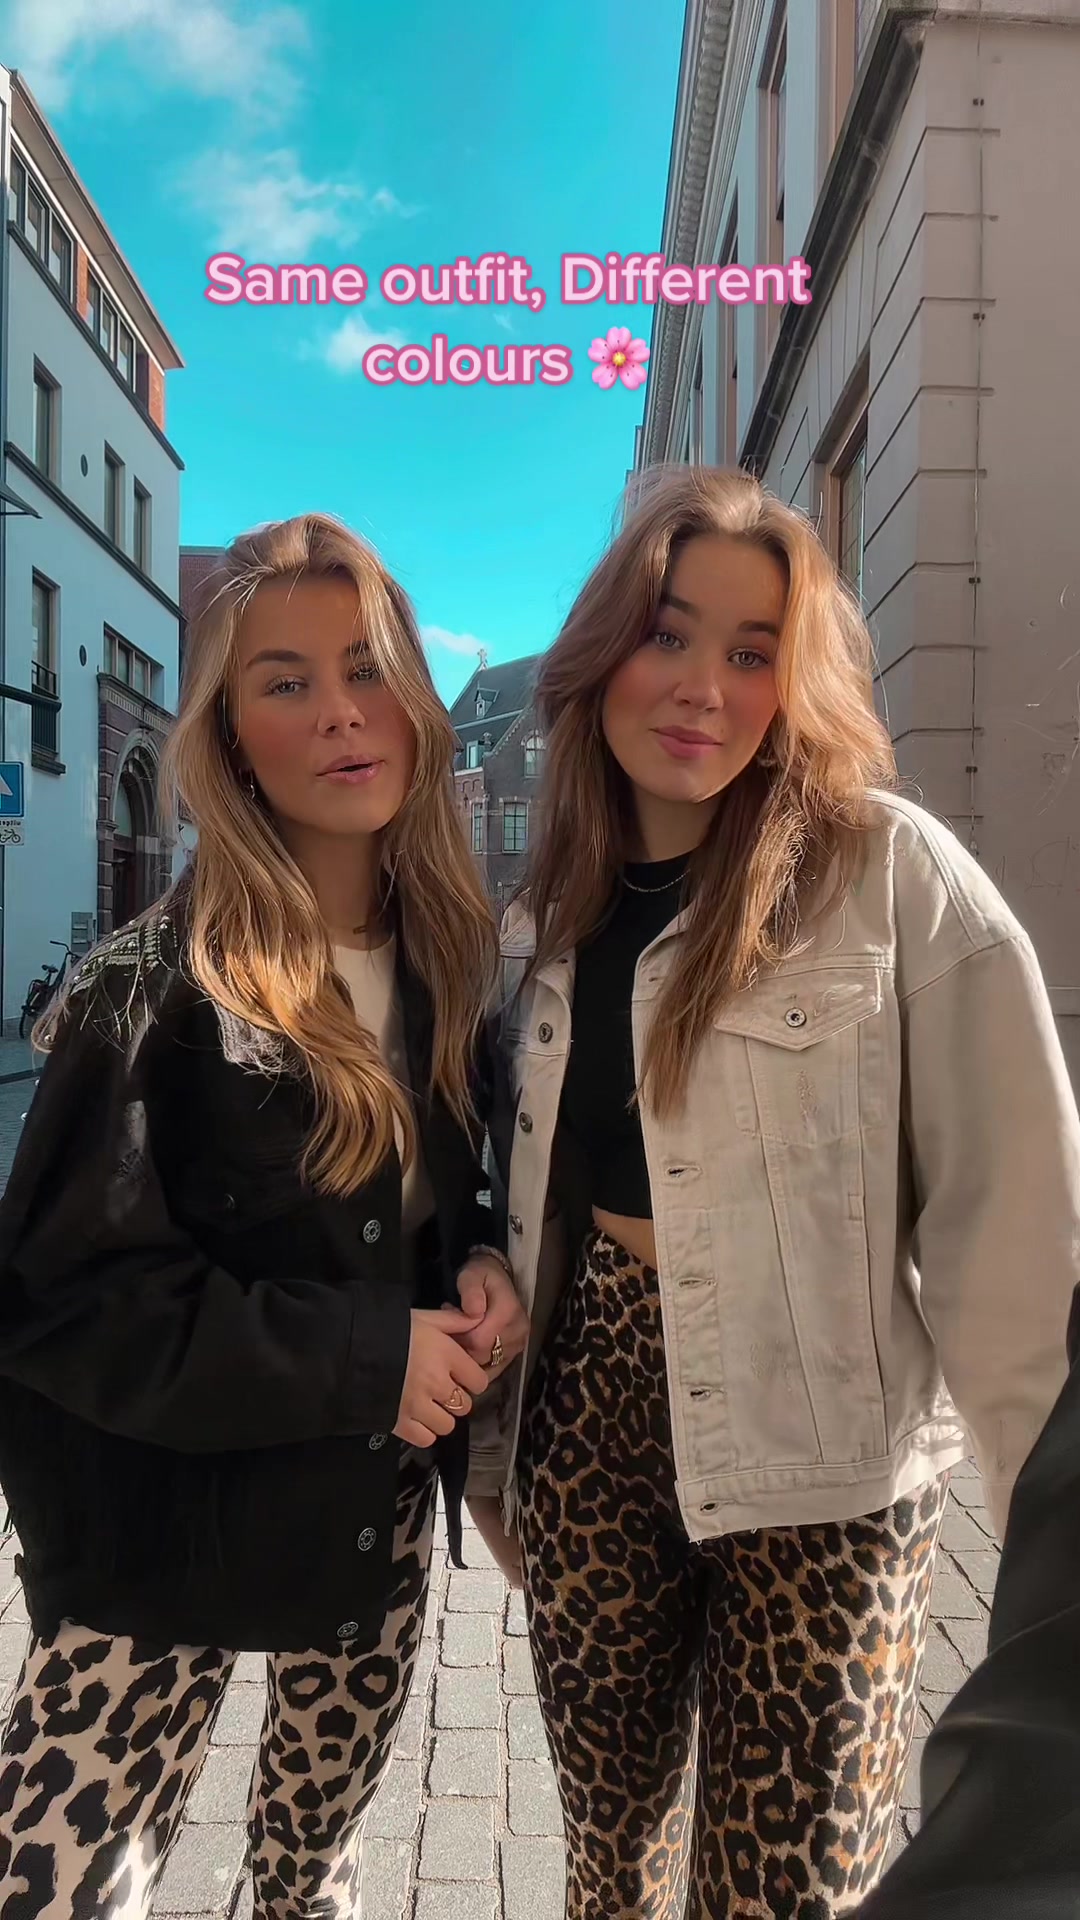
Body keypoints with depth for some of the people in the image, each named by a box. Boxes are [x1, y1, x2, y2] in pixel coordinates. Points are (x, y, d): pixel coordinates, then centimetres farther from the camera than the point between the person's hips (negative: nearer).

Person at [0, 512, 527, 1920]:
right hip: (171, 1527, -5)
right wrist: (359, 1358, -22)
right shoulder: (158, 990, -18)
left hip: (380, 1522, 5)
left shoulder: (452, 963, -1)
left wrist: (482, 1269, -10)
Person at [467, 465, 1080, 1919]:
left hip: (820, 1452, -4)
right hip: (590, 1411, 5)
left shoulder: (893, 870, -11)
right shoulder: (547, 908, 5)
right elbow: (515, 1201, 10)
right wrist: (495, 1450, 15)